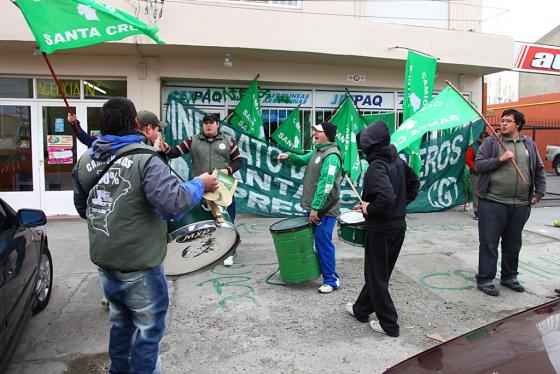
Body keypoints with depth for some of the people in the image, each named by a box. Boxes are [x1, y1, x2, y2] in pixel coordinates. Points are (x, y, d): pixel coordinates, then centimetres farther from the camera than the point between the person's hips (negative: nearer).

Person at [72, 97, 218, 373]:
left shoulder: (85, 161, 0)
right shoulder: (145, 160, -21)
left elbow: (82, 208, 12)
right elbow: (174, 203, -32)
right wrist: (200, 184, -15)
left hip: (104, 261, 7)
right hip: (139, 267, -7)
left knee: (121, 322, 27)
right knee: (148, 329, 12)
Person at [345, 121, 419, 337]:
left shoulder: (376, 167, -22)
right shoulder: (398, 161, 5)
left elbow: (386, 197, -35)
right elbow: (414, 184, 15)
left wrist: (369, 209, -19)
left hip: (380, 230, -9)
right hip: (399, 226, 9)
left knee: (376, 276, 7)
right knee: (380, 271, 19)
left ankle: (389, 324, 16)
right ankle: (361, 309, 36)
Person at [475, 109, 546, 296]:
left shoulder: (529, 144, 13)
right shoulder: (491, 142, 1)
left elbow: (539, 170, 18)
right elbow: (478, 165, -5)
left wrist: (539, 192, 10)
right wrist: (499, 159, -17)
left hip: (521, 205, 4)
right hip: (493, 202, -4)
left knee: (513, 244, 15)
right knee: (489, 243, -1)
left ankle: (509, 276, 30)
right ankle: (484, 279, 8)